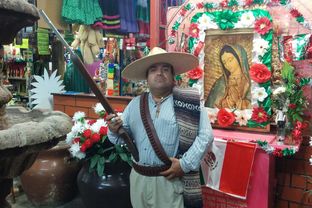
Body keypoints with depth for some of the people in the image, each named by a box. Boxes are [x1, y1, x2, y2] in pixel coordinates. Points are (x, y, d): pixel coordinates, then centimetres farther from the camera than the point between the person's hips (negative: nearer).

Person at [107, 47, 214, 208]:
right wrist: (115, 130, -12)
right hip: (138, 177, 5)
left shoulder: (188, 103, -7)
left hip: (169, 180, -4)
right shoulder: (135, 104, 8)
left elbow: (205, 135, -11)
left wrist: (185, 164, -15)